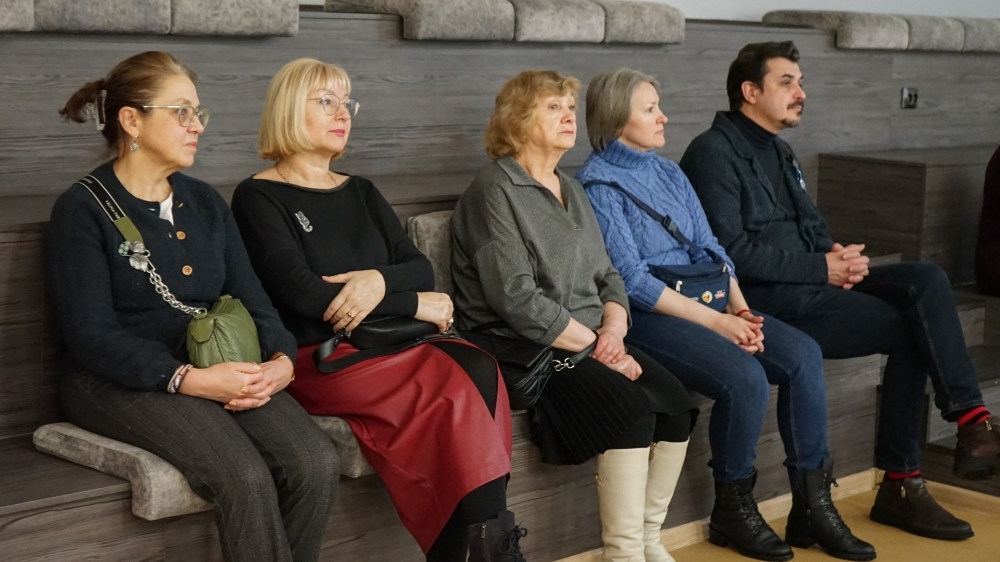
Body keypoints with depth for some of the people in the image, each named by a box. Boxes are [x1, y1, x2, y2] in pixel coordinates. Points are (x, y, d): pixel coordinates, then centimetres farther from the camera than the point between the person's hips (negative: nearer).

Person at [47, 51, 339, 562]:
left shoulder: (205, 202, 18)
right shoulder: (84, 209, -1)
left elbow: (250, 298, 12)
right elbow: (90, 335, -10)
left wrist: (282, 360, -10)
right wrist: (188, 379, -22)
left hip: (225, 372, 5)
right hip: (123, 382, -5)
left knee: (317, 463, -23)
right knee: (245, 477, -32)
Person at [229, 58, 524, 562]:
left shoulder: (360, 192, 21)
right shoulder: (258, 198, 0)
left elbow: (421, 269, 11)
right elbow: (303, 293, -13)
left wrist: (381, 280, -13)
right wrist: (414, 304, -8)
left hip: (387, 340, 6)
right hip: (318, 356, -6)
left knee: (477, 368, -27)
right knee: (459, 385, -29)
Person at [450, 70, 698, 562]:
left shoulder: (571, 190, 19)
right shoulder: (495, 191, -7)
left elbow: (608, 275, 17)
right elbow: (517, 299, -16)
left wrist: (614, 331, -5)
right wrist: (596, 345, -15)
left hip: (593, 342, 8)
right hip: (525, 350, -7)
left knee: (676, 403, -15)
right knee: (632, 409, -28)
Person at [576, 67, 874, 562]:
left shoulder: (668, 172, 17)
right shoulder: (598, 184, -7)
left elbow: (708, 248, 14)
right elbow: (631, 279, -15)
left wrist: (739, 308, -5)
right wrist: (716, 321, -17)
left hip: (700, 299, 8)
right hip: (644, 316, -7)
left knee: (802, 353, -13)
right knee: (745, 378, -28)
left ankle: (812, 507, -6)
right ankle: (732, 513, -6)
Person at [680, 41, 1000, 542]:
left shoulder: (778, 152, 22)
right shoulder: (715, 153, -8)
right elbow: (731, 250, -18)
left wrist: (837, 255, 0)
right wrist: (821, 268, -16)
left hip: (810, 283, 9)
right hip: (761, 299, -8)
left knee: (926, 280, -12)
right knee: (911, 326, -16)